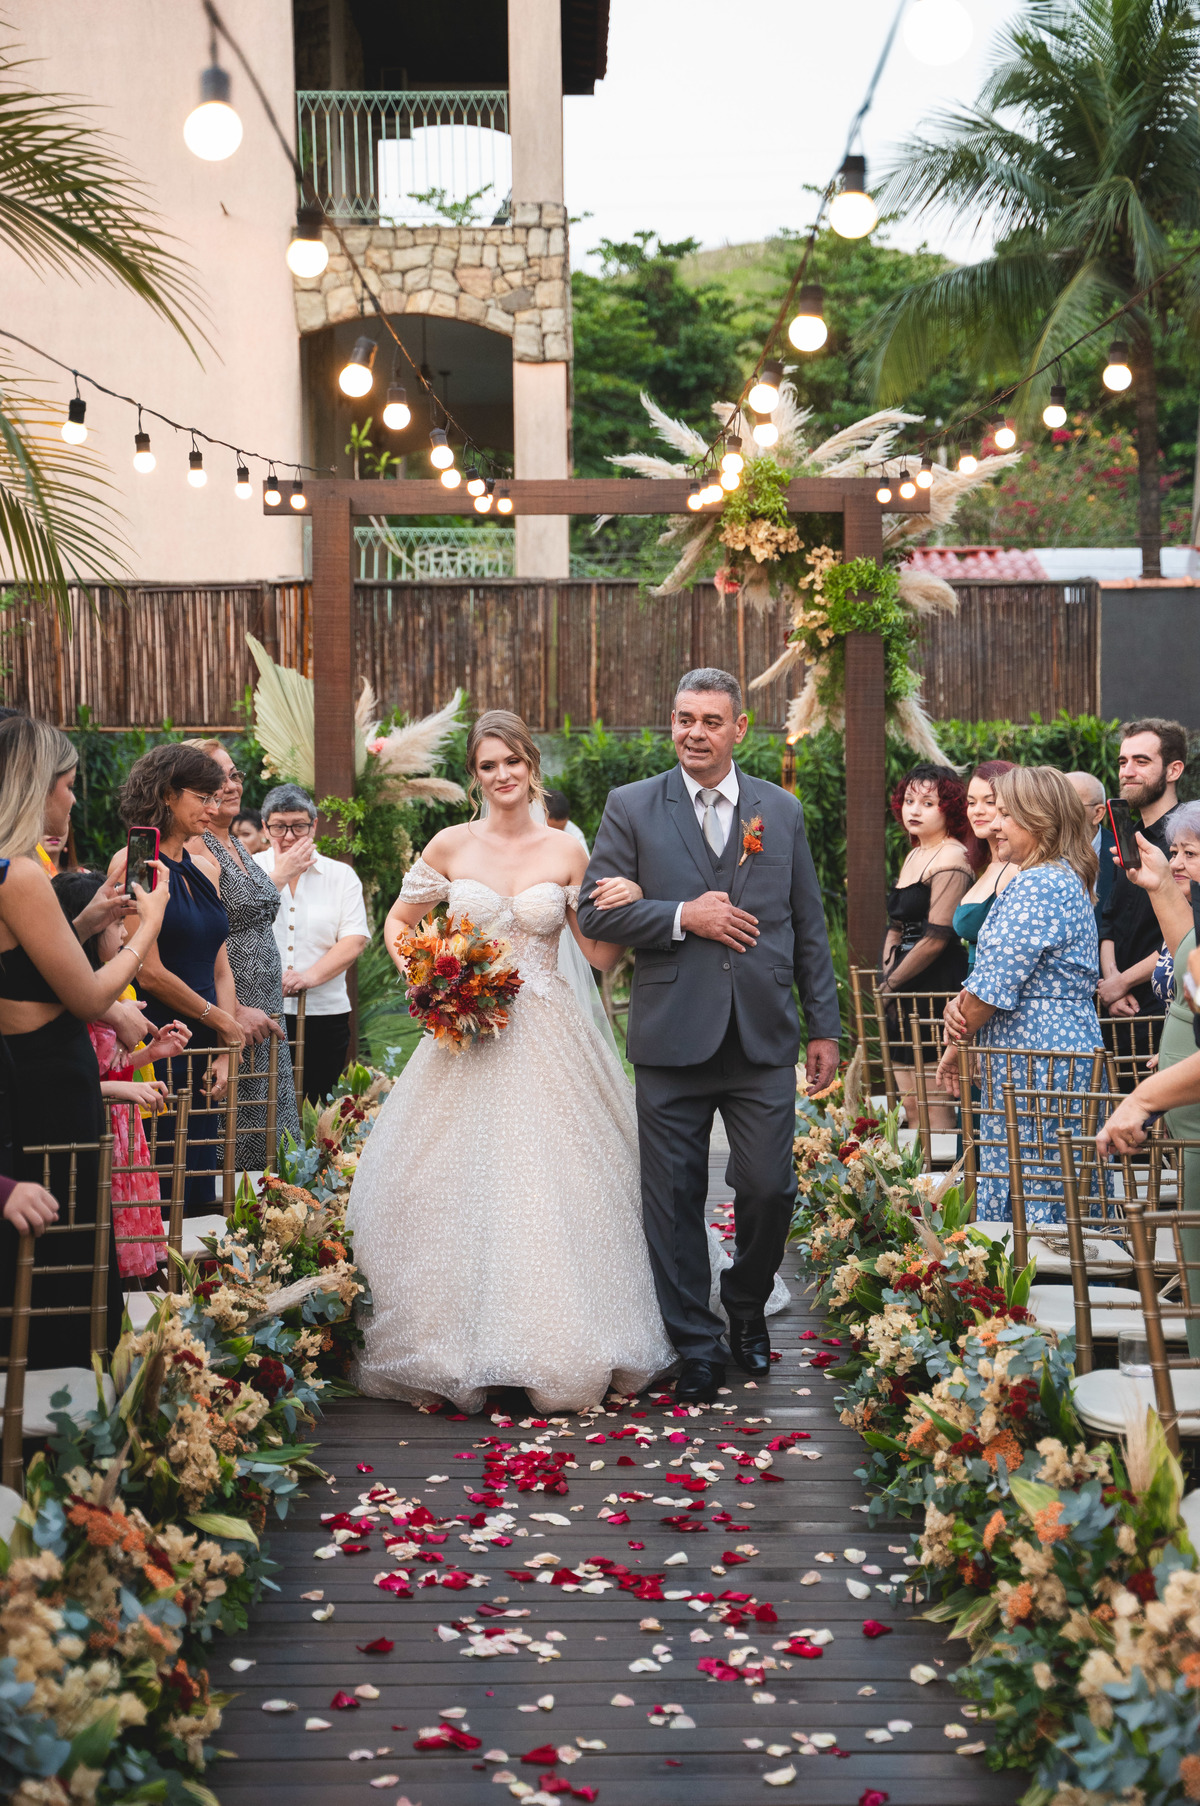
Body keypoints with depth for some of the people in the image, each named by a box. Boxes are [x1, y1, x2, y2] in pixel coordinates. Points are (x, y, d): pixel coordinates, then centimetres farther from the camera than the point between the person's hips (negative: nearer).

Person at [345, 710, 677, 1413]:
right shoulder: (450, 847, 3)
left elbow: (600, 955, 6)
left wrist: (625, 907, -13)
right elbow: (399, 920, 16)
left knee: (551, 1187, -2)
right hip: (466, 1038, 0)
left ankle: (559, 1354, 9)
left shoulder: (568, 852, 3)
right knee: (460, 1190, 0)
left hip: (548, 1040, 0)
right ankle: (459, 1357, 10)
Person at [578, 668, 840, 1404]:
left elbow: (809, 928, 11)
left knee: (769, 1189, 1)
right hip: (672, 1039, -1)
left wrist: (825, 1027, 8)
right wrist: (683, 916, -13)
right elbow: (595, 910, -2)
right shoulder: (631, 807, 3)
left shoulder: (783, 811, 9)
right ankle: (698, 1345, 17)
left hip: (764, 1038, 1)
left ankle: (748, 1308, 29)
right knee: (675, 1199, 3)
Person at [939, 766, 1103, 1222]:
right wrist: (958, 1005, 1)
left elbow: (995, 982, -18)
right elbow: (1006, 975, 19)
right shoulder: (1066, 880, 18)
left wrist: (956, 1045, -3)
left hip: (1035, 1065, -11)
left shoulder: (1038, 886, -16)